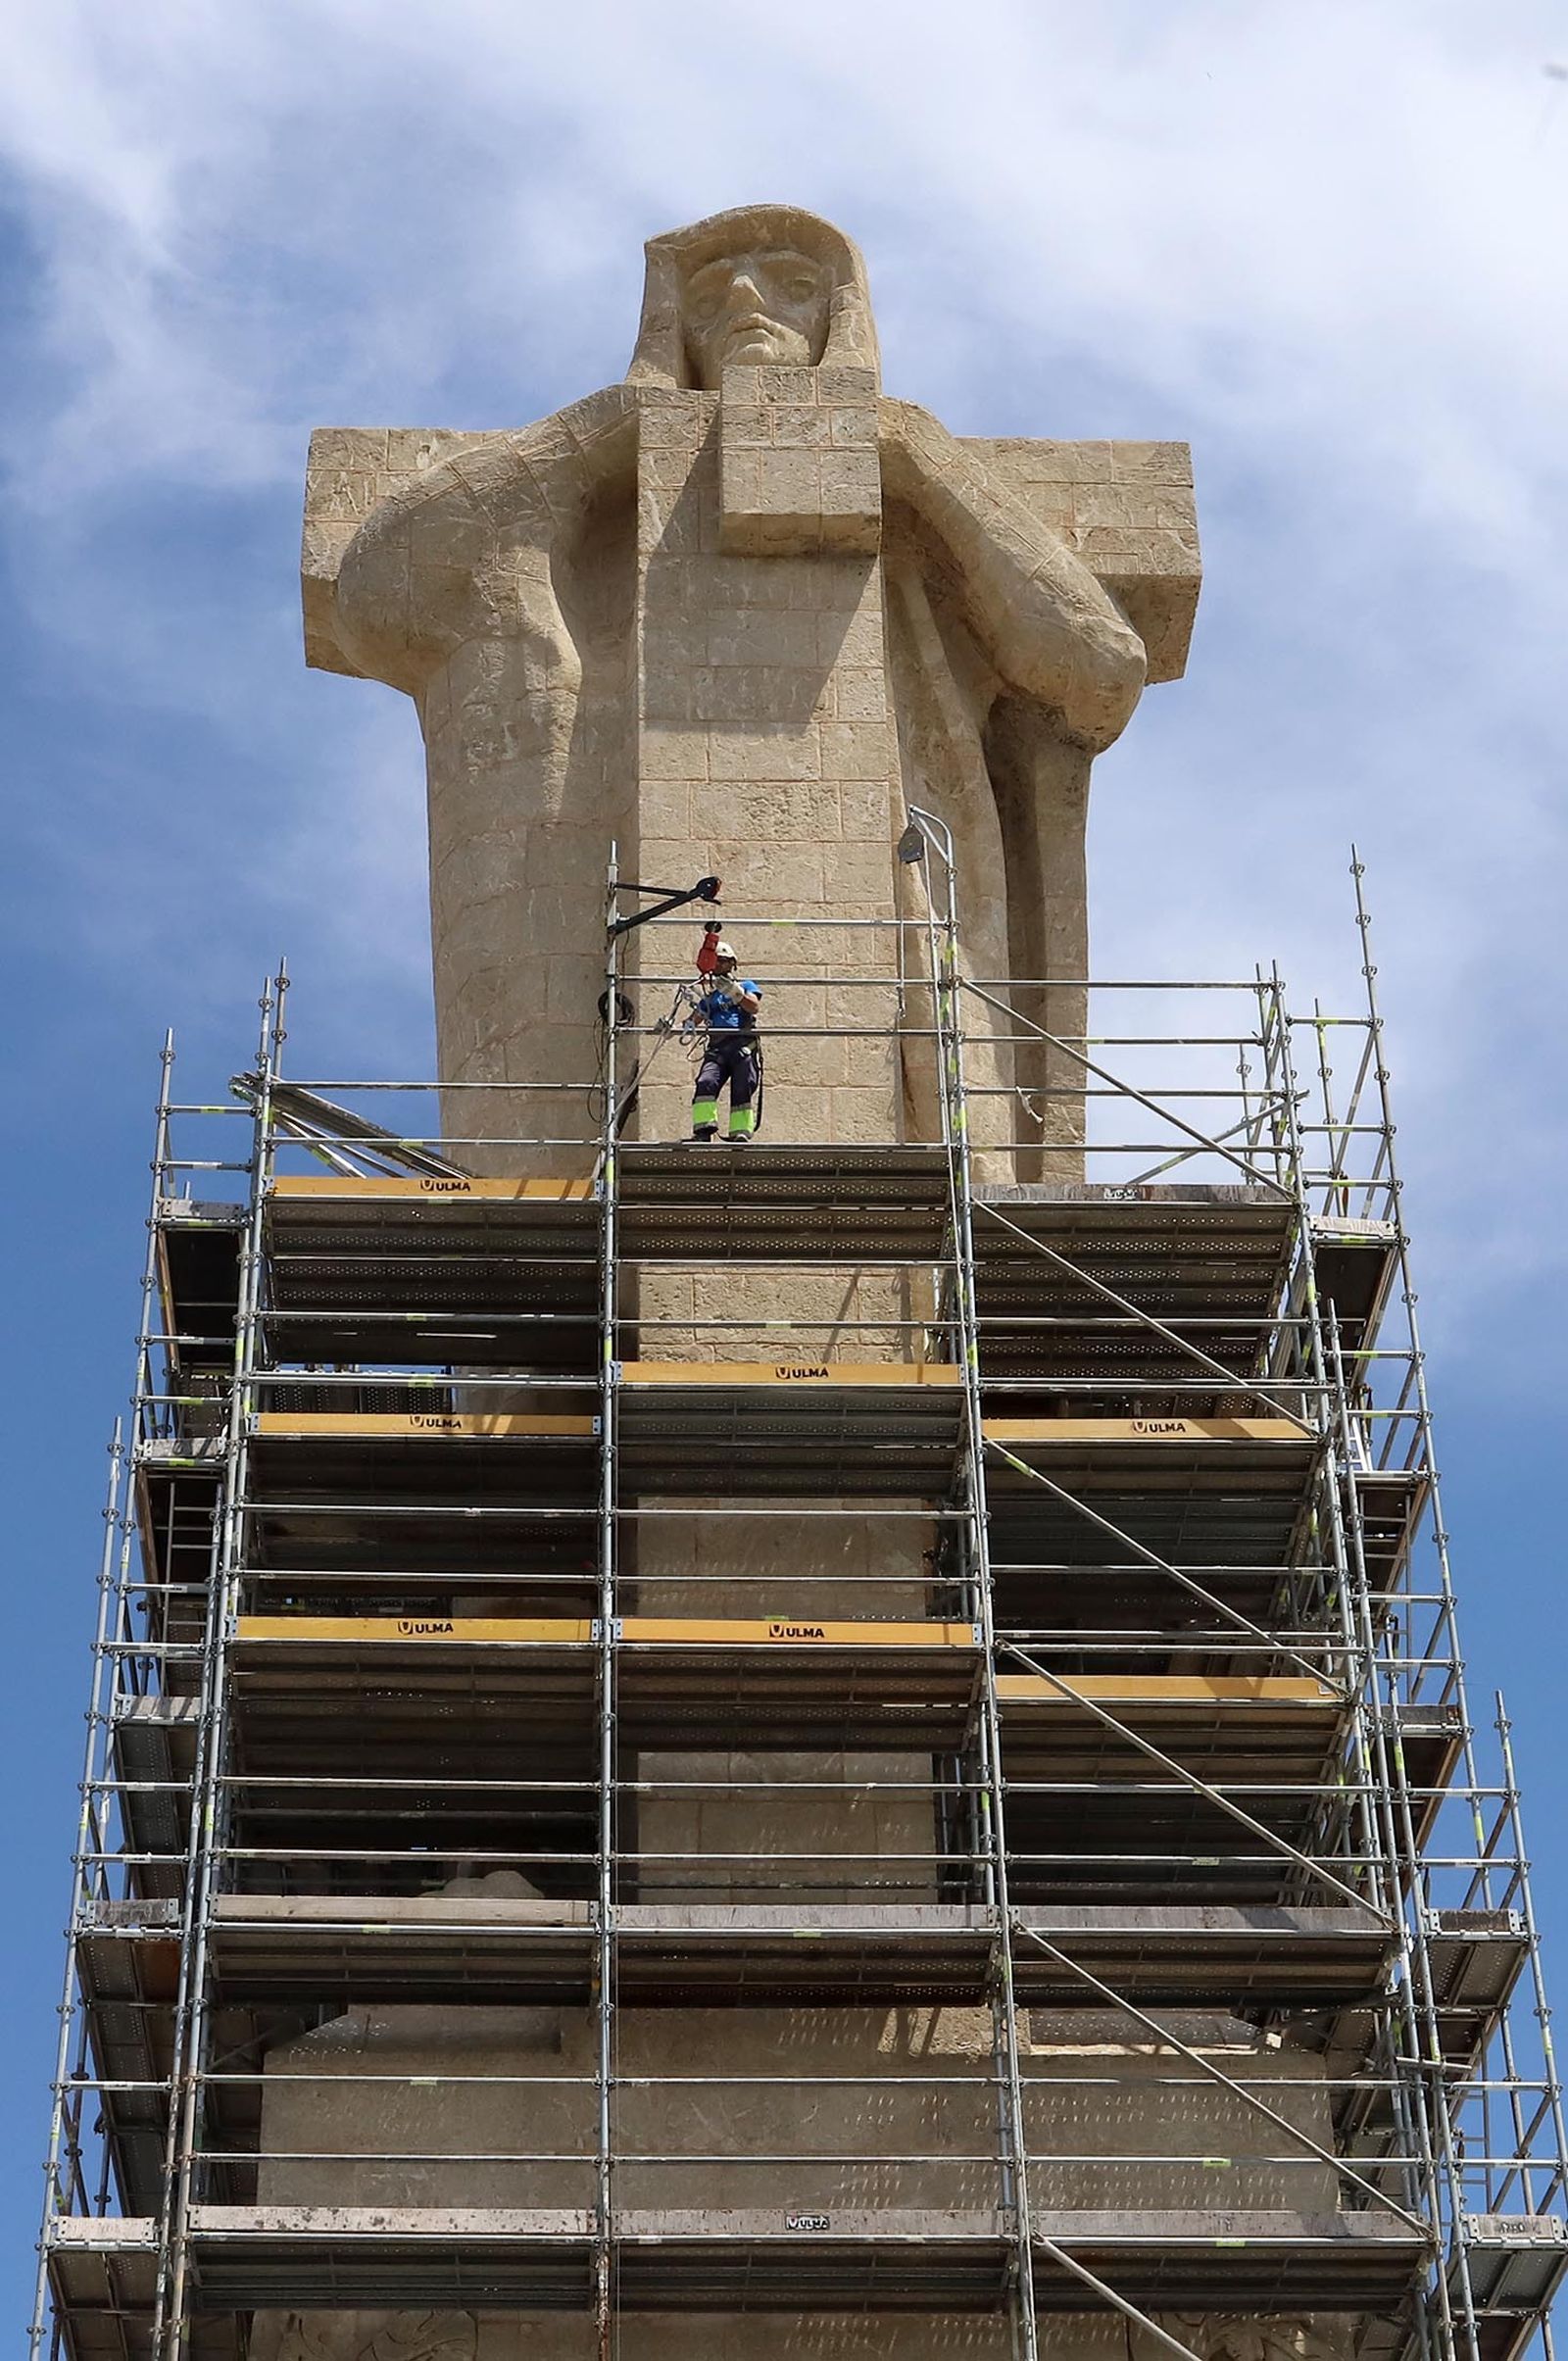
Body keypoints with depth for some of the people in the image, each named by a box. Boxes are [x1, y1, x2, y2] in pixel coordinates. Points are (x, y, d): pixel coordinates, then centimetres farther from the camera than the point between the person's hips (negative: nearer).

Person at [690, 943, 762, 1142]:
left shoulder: (745, 985, 20)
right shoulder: (709, 997, 30)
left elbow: (754, 1007, 1)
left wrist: (734, 992, -13)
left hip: (742, 1043, -2)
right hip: (716, 1047, 2)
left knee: (743, 1089, -17)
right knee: (706, 1084, -22)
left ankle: (741, 1134, -21)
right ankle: (703, 1131, -30)